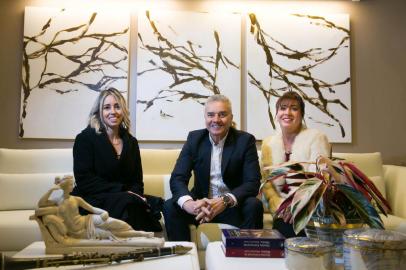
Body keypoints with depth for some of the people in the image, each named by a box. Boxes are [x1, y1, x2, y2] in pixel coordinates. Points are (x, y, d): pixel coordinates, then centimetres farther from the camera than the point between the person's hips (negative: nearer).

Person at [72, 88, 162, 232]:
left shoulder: (131, 142, 15)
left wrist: (135, 194, -12)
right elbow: (84, 179, -10)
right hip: (93, 200, -4)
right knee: (129, 204, -33)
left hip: (128, 199, 4)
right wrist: (122, 190, -17)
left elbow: (137, 181, 13)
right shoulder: (85, 138, 1)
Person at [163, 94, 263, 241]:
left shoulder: (245, 140, -8)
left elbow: (252, 183, -15)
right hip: (200, 203, 2)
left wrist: (225, 201, -35)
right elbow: (177, 178, -9)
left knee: (254, 206, -30)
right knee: (170, 206, -22)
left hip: (234, 206, -1)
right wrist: (187, 203, -32)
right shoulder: (194, 138, -2)